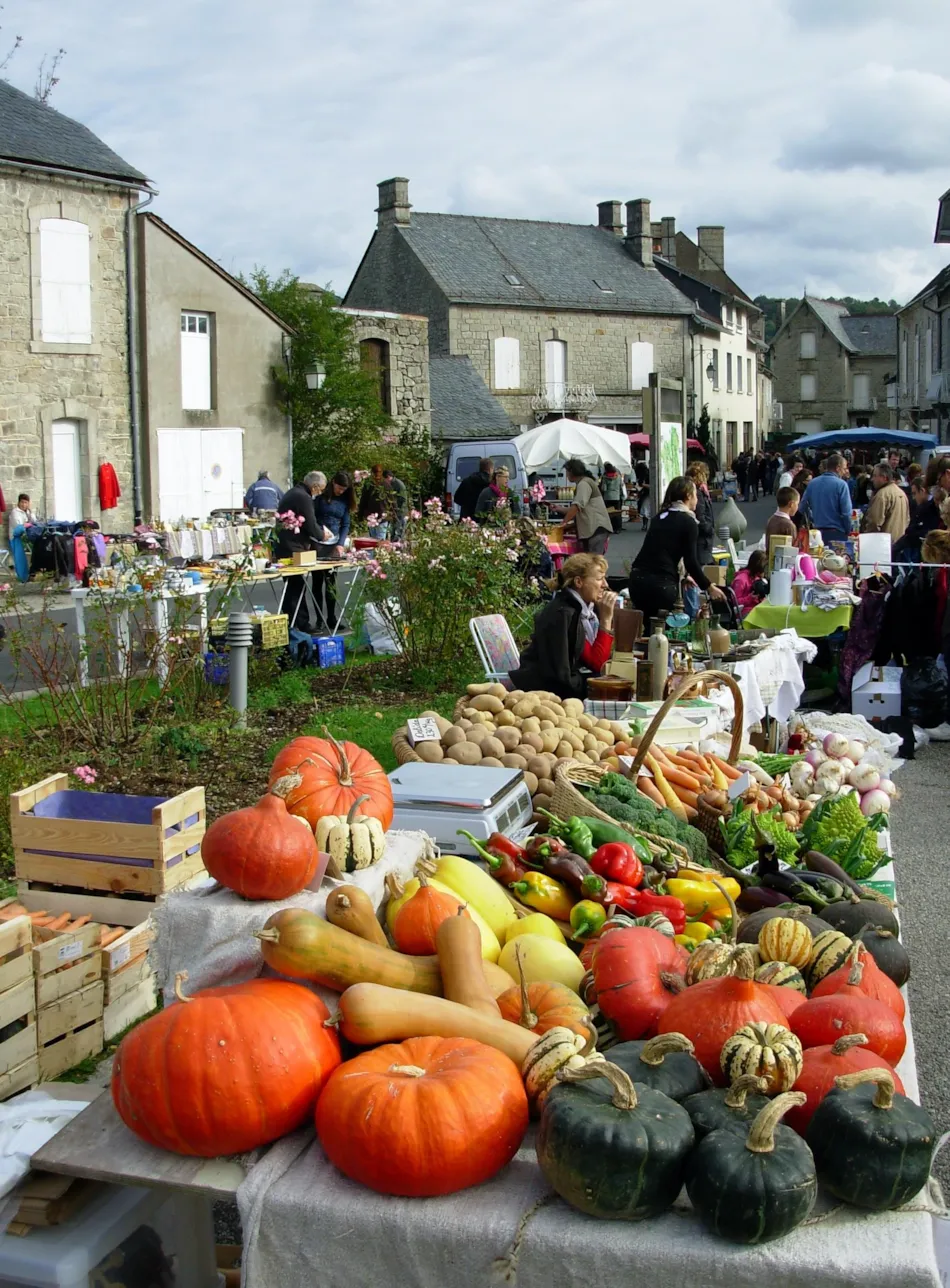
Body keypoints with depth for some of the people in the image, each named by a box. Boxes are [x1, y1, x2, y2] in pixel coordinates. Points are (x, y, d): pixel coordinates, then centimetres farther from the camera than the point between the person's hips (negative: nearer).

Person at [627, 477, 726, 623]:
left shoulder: (660, 517, 19)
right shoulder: (688, 522, -1)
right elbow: (691, 561, -6)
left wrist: (682, 576, 43)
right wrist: (709, 588, 7)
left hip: (638, 578, 6)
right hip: (661, 583, -6)